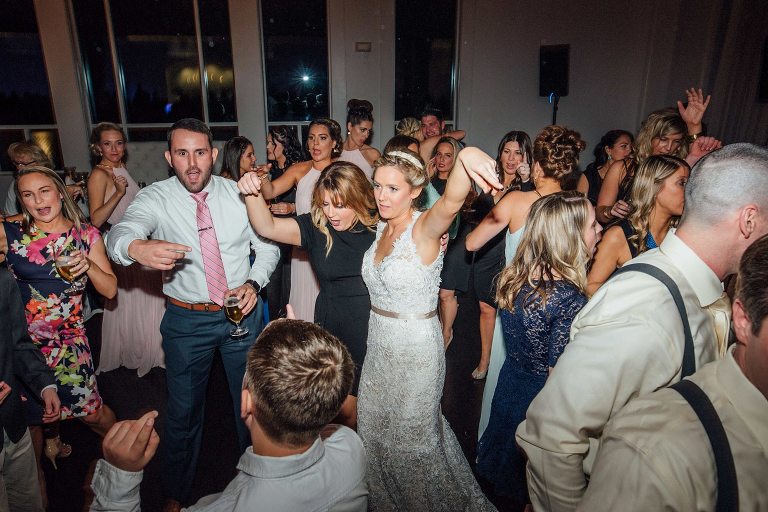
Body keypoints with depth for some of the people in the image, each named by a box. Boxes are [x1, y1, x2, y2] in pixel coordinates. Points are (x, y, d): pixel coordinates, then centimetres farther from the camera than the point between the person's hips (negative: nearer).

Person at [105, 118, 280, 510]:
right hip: (186, 320, -1)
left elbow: (268, 246, 1)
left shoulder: (238, 192, -4)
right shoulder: (156, 198, -10)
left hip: (242, 312, 2)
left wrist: (253, 283, -17)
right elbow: (119, 234, -29)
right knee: (183, 410, 13)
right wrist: (137, 247, -53)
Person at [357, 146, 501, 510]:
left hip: (416, 348, -7)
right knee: (375, 429, 23)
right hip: (379, 344, 7)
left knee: (413, 435, 12)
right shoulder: (381, 228, 1)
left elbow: (451, 201, -44)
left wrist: (465, 158, -64)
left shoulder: (424, 228, -21)